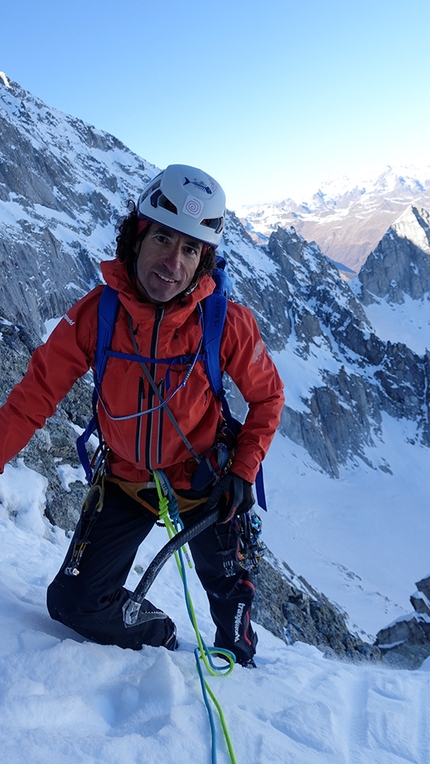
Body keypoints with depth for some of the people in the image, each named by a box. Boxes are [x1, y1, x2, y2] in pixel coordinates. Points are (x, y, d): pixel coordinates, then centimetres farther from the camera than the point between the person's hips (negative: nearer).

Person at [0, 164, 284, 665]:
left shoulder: (228, 324, -22)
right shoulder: (96, 313, -20)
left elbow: (266, 396, -7)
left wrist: (243, 472, -11)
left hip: (202, 479, -1)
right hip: (125, 479, 2)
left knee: (230, 593, 18)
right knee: (74, 603, 5)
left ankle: (239, 664, 53)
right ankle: (159, 638, 36)